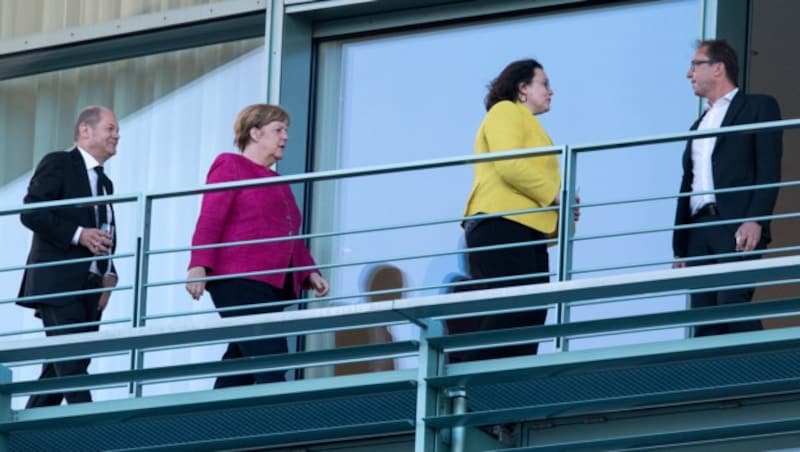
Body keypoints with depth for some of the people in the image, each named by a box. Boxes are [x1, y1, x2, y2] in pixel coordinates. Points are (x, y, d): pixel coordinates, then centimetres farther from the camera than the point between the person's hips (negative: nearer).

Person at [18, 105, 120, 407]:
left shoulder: (105, 183, 23)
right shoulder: (58, 164, -2)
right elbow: (31, 213, -12)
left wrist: (109, 274, 9)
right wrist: (78, 234, -19)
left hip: (89, 288, 8)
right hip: (59, 283, -8)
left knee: (59, 368, 5)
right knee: (73, 363, -16)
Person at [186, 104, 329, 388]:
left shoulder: (278, 183, 27)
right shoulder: (230, 167, 3)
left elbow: (292, 239, 28)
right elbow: (209, 221, -8)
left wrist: (309, 273, 13)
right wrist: (199, 265, -20)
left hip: (274, 287, 8)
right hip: (240, 282, -8)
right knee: (272, 361, -19)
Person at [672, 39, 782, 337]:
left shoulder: (758, 107, 7)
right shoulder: (700, 124, 28)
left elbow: (769, 171, -5)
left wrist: (755, 221, -18)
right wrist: (680, 246, 17)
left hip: (737, 228, -7)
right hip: (699, 231, 7)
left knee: (732, 306, -23)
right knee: (704, 321, -2)